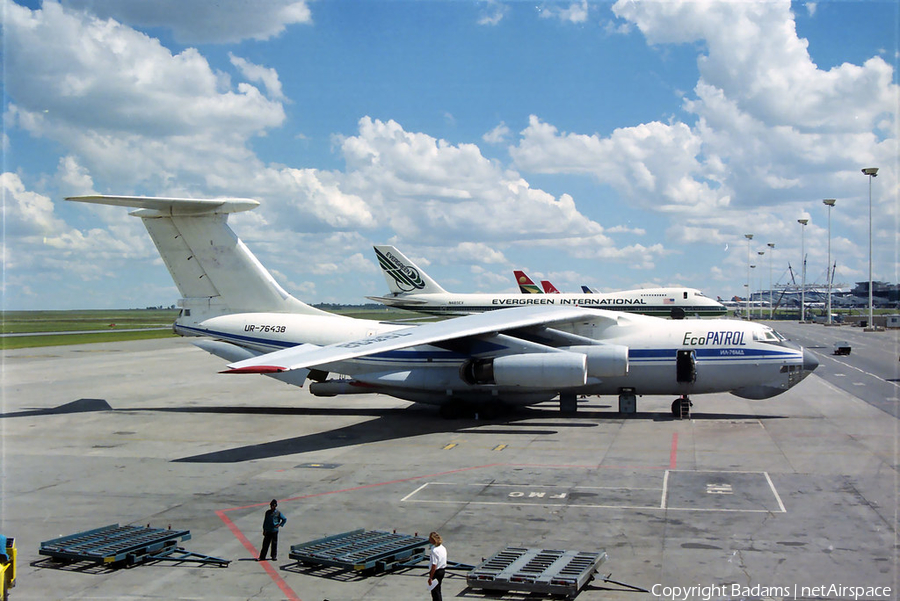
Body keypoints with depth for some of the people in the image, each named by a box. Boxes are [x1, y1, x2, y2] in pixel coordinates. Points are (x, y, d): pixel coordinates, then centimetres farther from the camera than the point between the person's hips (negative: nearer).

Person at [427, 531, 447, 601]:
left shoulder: (434, 550, -22)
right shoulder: (443, 548, 5)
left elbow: (434, 565, -24)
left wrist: (430, 578, -20)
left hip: (436, 572, -9)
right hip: (442, 571, 9)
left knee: (435, 591, 2)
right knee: (438, 590, 22)